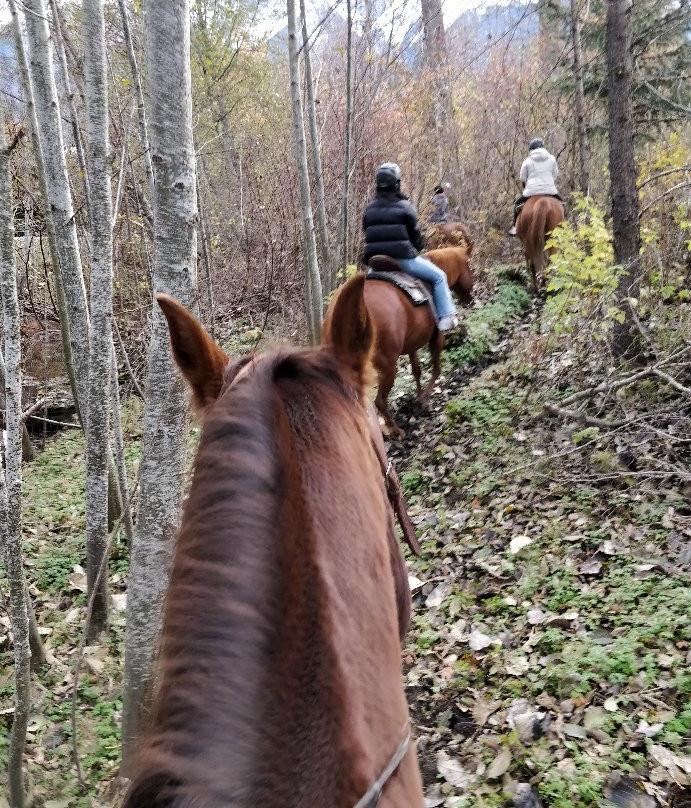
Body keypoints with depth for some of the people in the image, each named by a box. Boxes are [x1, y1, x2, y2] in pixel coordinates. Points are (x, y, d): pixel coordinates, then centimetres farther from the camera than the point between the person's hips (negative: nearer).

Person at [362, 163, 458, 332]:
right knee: (438, 276, 8)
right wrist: (416, 249, 22)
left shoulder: (369, 209, 10)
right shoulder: (405, 207, -5)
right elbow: (416, 236, 2)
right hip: (403, 259, -5)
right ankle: (445, 318, 2)